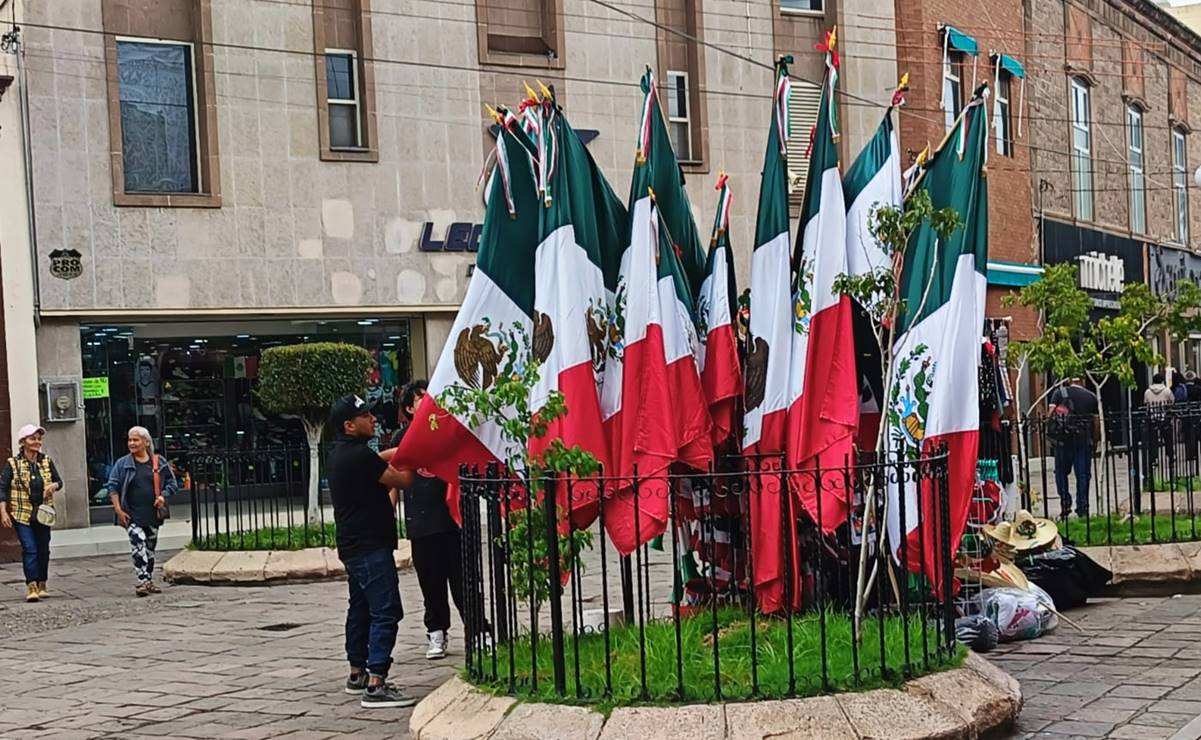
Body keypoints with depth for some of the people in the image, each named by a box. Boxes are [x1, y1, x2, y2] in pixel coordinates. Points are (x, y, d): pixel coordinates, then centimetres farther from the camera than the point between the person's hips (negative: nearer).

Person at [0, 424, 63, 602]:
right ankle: (31, 586, -13)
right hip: (22, 514, -4)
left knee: (43, 549, 8)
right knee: (29, 549, -12)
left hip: (43, 513, 4)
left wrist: (53, 486, -10)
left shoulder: (46, 461, 5)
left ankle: (42, 585, 21)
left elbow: (59, 481, 14)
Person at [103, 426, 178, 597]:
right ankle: (142, 581, -19)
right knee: (138, 544, -17)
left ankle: (149, 581, 23)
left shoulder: (159, 462, 5)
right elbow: (112, 487, -1)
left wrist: (163, 496, -7)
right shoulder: (122, 464, 0)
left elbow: (172, 483, 11)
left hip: (153, 514, 3)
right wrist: (118, 509, -9)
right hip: (132, 515, -3)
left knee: (150, 548, 12)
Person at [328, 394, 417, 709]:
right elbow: (403, 479, -13)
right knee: (386, 612, -13)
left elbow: (383, 458, 21)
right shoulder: (358, 455, -20)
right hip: (370, 546, -11)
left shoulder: (342, 452, 10)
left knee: (361, 608, 20)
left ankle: (358, 674, 30)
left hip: (353, 545, 11)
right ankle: (375, 686, -17)